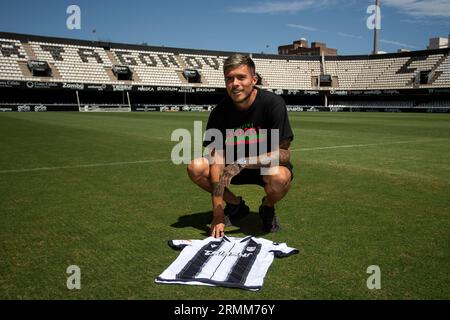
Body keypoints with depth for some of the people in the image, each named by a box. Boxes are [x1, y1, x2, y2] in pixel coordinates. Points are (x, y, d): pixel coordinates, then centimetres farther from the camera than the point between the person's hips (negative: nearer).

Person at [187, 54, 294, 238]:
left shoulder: (273, 103, -22)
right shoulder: (220, 112, -15)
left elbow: (283, 154, -24)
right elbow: (217, 159, -20)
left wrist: (243, 163, -37)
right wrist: (217, 215, -26)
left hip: (268, 165, -3)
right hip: (235, 166, 3)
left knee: (279, 177, -38)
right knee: (195, 168, -20)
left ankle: (267, 207, 0)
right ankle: (236, 205, 5)